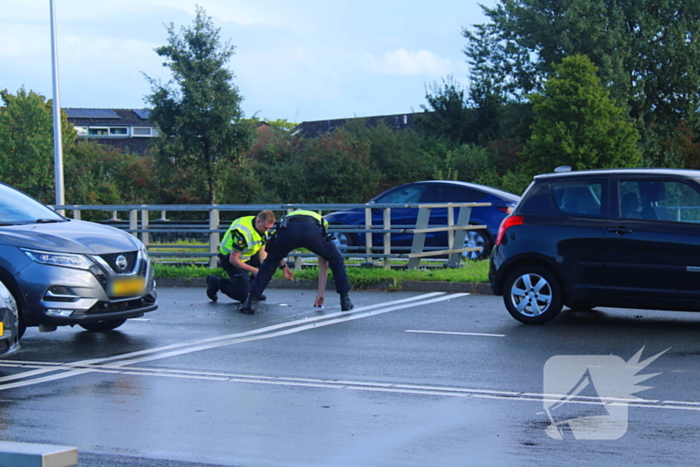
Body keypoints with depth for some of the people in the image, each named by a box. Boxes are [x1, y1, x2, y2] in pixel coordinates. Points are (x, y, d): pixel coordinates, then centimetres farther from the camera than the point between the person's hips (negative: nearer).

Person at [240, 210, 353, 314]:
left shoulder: (288, 217, 48)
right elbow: (324, 265, 44)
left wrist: (283, 265, 59)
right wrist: (321, 292, 48)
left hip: (288, 229, 1)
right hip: (313, 231, -1)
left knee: (269, 264, 25)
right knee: (336, 261, 27)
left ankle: (251, 301, 16)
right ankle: (345, 300, 25)